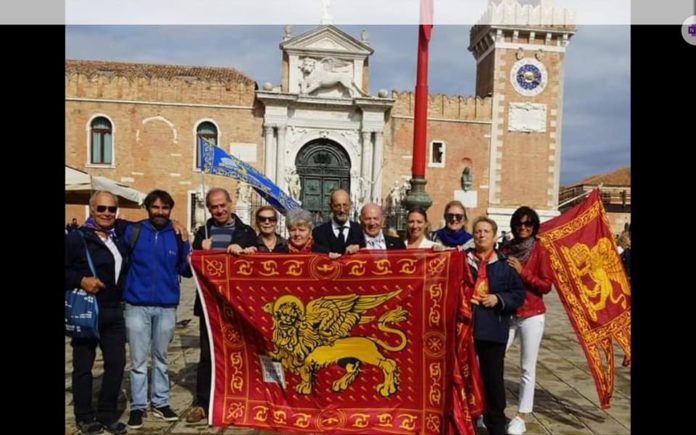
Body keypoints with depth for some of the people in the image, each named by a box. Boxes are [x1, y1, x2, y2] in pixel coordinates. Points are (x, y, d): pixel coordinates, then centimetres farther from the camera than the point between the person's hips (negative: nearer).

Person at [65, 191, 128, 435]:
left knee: (116, 362, 6)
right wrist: (80, 280, -19)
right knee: (83, 365, 8)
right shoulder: (76, 238, -6)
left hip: (114, 312, 5)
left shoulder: (118, 237, 10)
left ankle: (107, 414, 20)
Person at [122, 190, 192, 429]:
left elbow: (186, 270, 0)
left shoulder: (177, 235, 1)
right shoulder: (132, 231, -3)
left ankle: (160, 402, 28)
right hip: (137, 305, -1)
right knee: (138, 360, 7)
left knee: (161, 358, 15)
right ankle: (138, 406, 21)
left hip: (167, 307, 2)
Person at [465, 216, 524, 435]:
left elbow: (519, 294, 4)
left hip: (493, 330, -1)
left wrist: (499, 299, -9)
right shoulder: (463, 259, 3)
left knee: (493, 379, 7)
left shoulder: (504, 265, 3)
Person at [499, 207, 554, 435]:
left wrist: (522, 272, -17)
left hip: (531, 315, -2)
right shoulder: (505, 249, 5)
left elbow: (547, 285, -7)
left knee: (527, 369, 5)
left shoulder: (540, 251, -4)